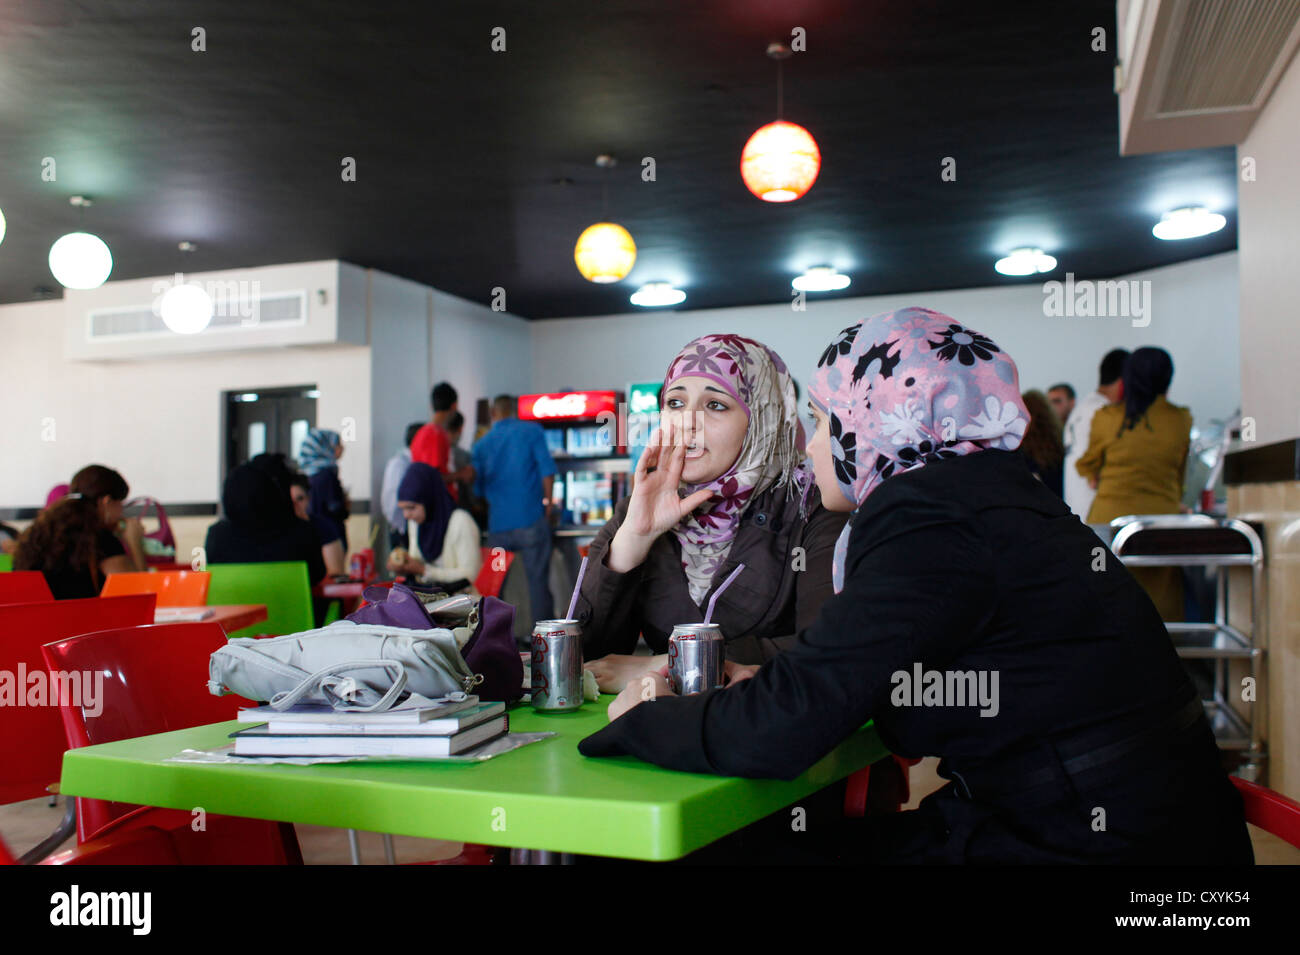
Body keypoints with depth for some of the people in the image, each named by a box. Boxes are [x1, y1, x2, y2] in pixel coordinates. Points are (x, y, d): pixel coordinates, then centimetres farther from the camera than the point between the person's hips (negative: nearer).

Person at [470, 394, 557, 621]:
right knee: (538, 579, -1)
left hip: (498, 526, 3)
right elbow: (547, 470, -7)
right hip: (531, 520, -3)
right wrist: (547, 502, 4)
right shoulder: (532, 431, 1)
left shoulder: (482, 444, 11)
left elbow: (478, 490, 17)